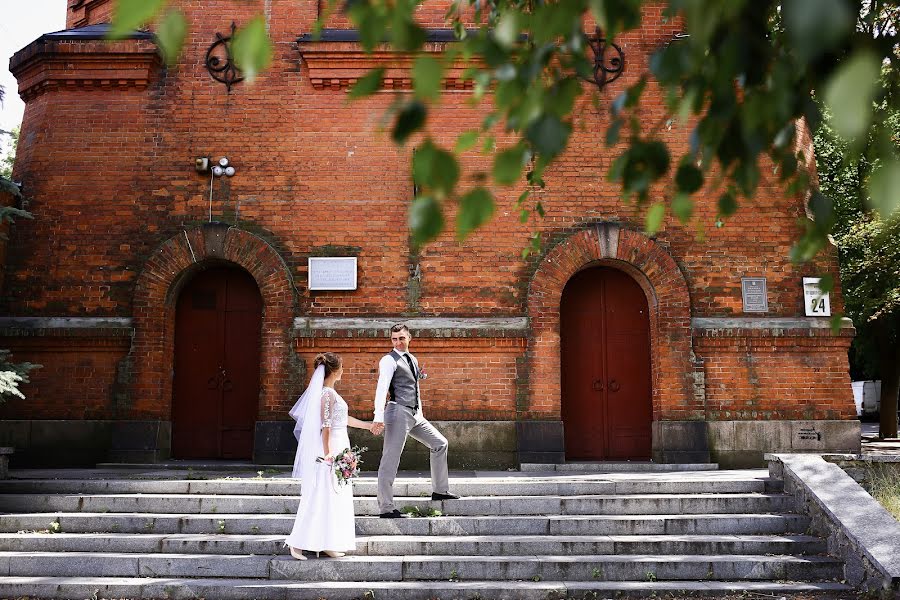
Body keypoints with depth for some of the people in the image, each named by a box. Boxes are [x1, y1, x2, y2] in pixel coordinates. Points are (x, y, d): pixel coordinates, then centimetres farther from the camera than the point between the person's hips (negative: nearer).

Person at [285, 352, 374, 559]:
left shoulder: (329, 392, 13)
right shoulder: (328, 394, -16)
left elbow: (342, 418, 23)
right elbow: (325, 426, -20)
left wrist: (367, 425, 31)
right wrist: (328, 455, -23)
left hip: (337, 449, 10)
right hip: (330, 449, -10)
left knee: (334, 496, 12)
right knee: (321, 497, -7)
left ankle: (327, 544, 16)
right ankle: (298, 543, -3)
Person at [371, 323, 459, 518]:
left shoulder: (413, 360, 18)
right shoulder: (389, 360, -8)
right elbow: (381, 388, -21)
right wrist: (378, 417, -33)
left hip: (415, 414, 9)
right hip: (398, 413, -9)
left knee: (440, 444, 16)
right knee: (390, 460, -7)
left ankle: (440, 490, 25)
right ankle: (386, 508, -4)